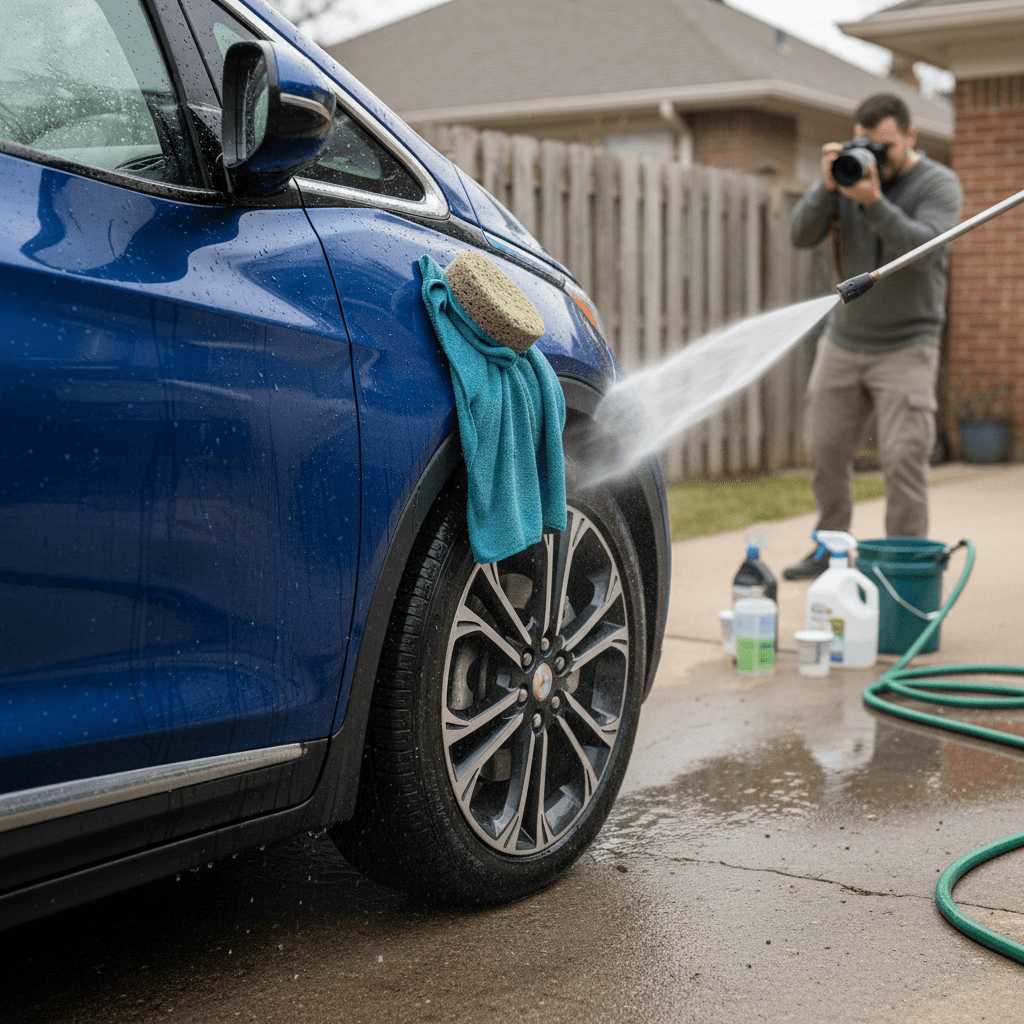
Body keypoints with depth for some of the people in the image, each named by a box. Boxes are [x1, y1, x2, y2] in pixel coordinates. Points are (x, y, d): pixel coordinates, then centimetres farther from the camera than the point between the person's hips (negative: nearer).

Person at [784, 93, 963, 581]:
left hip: (906, 348, -4)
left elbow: (924, 247, -23)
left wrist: (874, 202, -33)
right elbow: (801, 235, -6)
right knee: (825, 449, 8)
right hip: (843, 340, 4)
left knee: (904, 458, -10)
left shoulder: (939, 184, -6)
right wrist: (827, 186, -21)